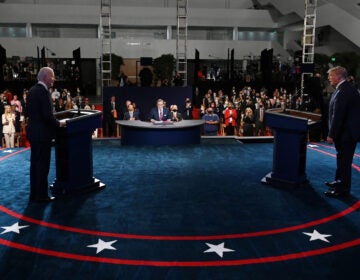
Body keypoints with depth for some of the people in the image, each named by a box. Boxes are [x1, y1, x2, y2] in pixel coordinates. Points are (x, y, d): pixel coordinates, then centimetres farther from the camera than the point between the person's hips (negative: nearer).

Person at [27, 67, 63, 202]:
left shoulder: (32, 90, 10)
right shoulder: (43, 92, -18)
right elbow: (48, 116, -22)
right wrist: (58, 123, -6)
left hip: (33, 132, 9)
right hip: (42, 134, -9)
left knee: (35, 164, 14)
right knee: (43, 165, -1)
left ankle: (34, 194, 22)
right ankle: (42, 195, 6)